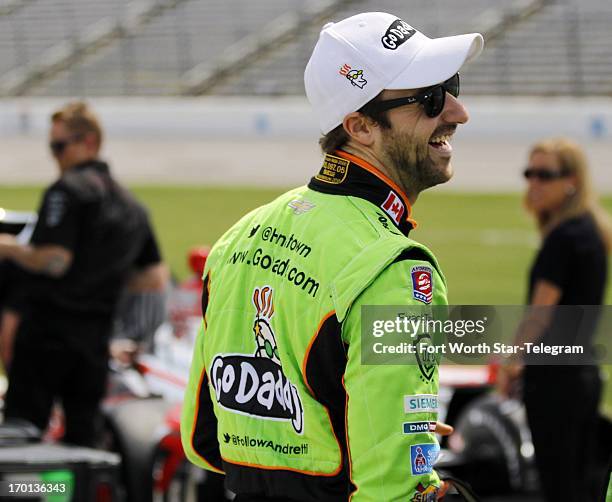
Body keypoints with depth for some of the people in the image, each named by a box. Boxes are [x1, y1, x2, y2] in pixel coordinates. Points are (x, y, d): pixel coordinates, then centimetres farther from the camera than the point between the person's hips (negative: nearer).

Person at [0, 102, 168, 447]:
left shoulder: (67, 190, -9)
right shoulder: (133, 206, 15)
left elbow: (54, 260, -19)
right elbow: (156, 278, 16)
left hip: (48, 329, -7)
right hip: (96, 337, 7)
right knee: (85, 434, 9)